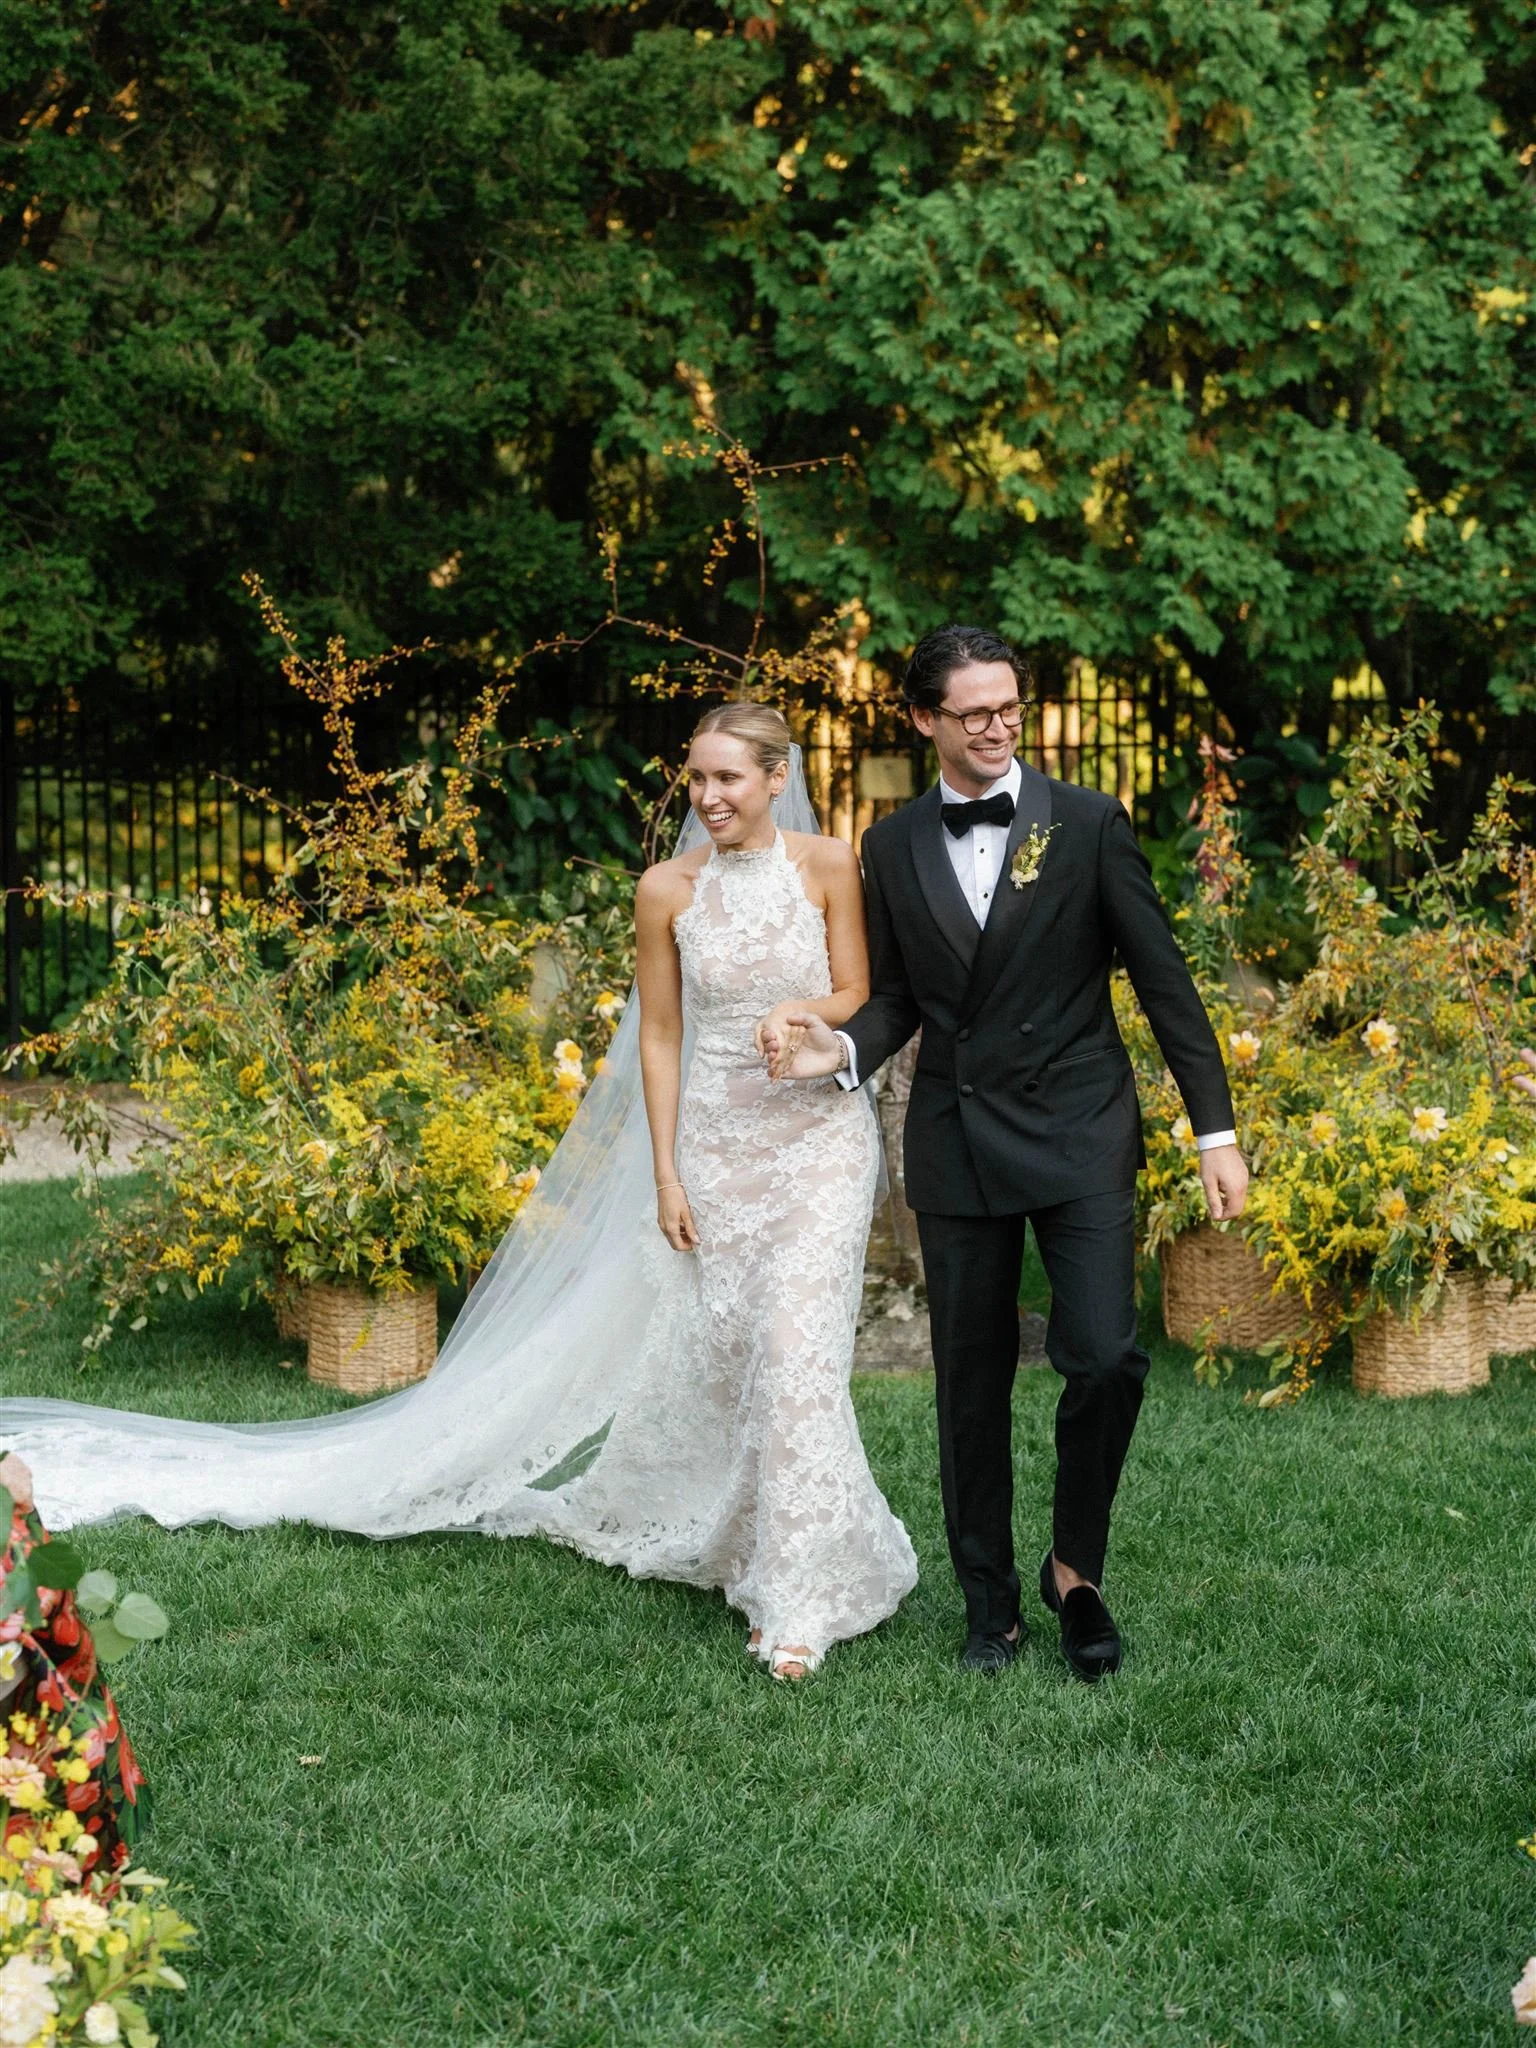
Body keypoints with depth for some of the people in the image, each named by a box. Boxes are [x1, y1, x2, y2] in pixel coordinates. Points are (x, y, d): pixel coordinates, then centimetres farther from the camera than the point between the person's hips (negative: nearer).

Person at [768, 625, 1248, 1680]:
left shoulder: (1089, 823, -2)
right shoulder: (893, 847, 7)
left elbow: (1163, 979, -2)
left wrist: (1216, 1128, -5)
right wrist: (842, 1049, -9)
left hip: (1079, 1135, -3)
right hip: (958, 1146, 3)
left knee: (1106, 1356, -15)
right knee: (972, 1384, 8)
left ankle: (1076, 1563, 9)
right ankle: (991, 1603, 22)